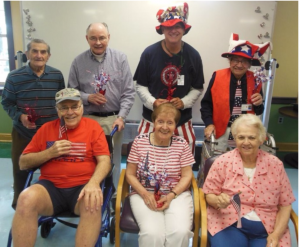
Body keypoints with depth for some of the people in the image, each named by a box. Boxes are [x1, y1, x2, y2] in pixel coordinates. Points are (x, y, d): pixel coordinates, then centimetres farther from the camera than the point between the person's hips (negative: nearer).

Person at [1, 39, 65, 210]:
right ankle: (19, 205, 36)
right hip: (23, 133, -1)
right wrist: (19, 116, -18)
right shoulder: (14, 77, -7)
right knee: (21, 170, 13)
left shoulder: (57, 75, -2)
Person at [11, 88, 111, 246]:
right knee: (26, 198, -29)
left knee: (93, 203, -34)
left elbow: (104, 161, -6)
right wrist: (50, 152, -8)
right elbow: (23, 163, 10)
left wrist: (93, 183, -26)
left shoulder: (93, 126, 4)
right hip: (50, 186, 2)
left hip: (82, 187, -1)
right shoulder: (47, 128, 10)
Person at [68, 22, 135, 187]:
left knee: (113, 161, 13)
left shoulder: (120, 59, -1)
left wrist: (121, 117, -12)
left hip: (113, 119, 0)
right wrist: (87, 97, -13)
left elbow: (129, 92, -3)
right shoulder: (78, 62, 0)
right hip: (88, 119, 0)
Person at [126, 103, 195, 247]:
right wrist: (145, 194, -13)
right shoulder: (140, 141, -2)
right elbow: (130, 174, 2)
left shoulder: (182, 144, 1)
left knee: (180, 232, -24)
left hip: (177, 194, 1)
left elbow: (186, 176, 2)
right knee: (152, 233, -27)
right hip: (144, 194, -1)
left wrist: (171, 195, -13)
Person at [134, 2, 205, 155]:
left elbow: (197, 88, 6)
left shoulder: (193, 55, -1)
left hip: (182, 122, 1)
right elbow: (140, 86, 1)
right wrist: (152, 102, -16)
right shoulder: (149, 53, -5)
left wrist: (184, 102, -12)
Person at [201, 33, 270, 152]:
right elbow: (206, 103, -1)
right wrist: (209, 124, -12)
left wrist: (258, 104, -12)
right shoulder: (218, 77, -7)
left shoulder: (255, 81, -1)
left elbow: (258, 112, 9)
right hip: (220, 132, -1)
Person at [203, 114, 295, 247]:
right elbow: (209, 195, 1)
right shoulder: (223, 162, -5)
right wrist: (218, 201, -21)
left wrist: (276, 234, -4)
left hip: (267, 230, 3)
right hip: (229, 224, -2)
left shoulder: (275, 164, 2)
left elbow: (285, 204, 7)